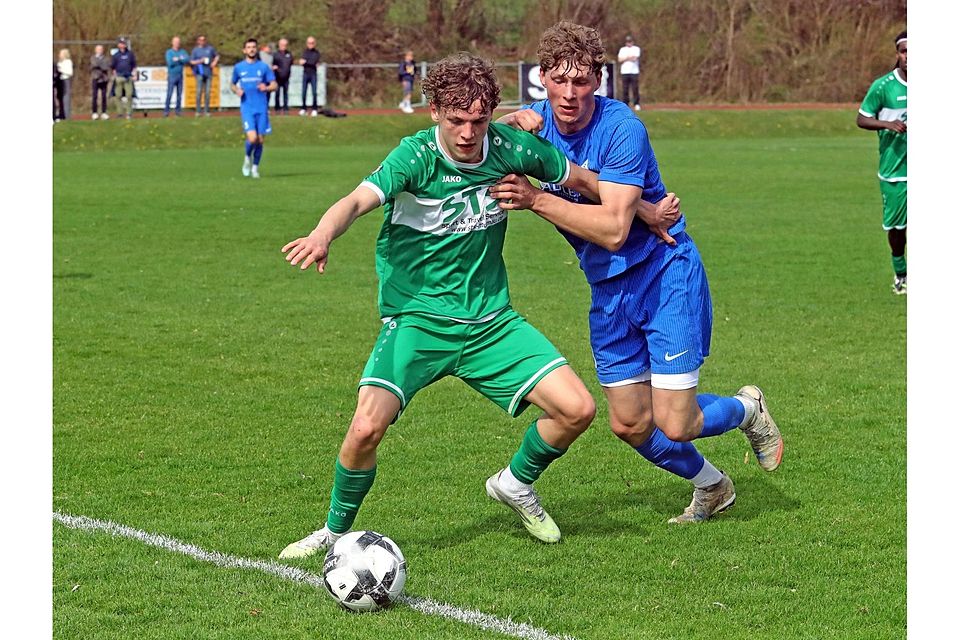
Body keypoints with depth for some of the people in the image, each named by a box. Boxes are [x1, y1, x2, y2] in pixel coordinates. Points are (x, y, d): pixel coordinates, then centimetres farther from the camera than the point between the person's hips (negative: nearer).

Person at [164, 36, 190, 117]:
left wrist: (177, 59, -10)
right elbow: (170, 62, -14)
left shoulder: (182, 52, 12)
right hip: (172, 76, -4)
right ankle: (166, 110, -8)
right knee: (169, 94, -9)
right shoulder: (169, 52, 1)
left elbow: (188, 60, -4)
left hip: (180, 76, 4)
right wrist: (181, 60, -7)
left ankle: (177, 110, 9)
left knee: (179, 94, 3)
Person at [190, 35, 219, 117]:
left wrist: (214, 62, 3)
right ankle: (198, 111, -6)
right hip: (200, 73, -2)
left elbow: (217, 56, 22)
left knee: (207, 92, 0)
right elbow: (191, 61, 4)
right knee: (199, 91, -9)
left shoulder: (210, 48, 10)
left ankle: (206, 111, 5)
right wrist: (200, 61, -11)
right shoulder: (195, 50, 6)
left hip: (209, 72, 2)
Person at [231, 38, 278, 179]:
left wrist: (266, 88, -18)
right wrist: (237, 90, -4)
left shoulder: (264, 66, 5)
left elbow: (274, 85, 5)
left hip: (262, 108, 1)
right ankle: (247, 157, 13)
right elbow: (232, 84, 19)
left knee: (260, 140, 3)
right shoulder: (238, 67, 7)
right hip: (247, 108, -1)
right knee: (252, 138, -17)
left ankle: (255, 167, 21)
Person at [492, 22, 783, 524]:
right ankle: (710, 487, 35)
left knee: (674, 425, -10)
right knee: (630, 425, 7)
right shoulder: (536, 121, -4)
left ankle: (748, 410, 24)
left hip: (666, 275, -6)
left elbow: (613, 229, -29)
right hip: (607, 289, 6)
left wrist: (536, 199, -33)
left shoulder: (621, 128, -23)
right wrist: (511, 126, -24)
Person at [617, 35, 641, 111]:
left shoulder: (636, 49, 9)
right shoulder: (622, 49, 17)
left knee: (635, 89, -7)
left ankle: (636, 104, -3)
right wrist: (628, 58, -7)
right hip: (624, 72, 2)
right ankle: (625, 104, 1)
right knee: (625, 90, -2)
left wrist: (624, 58, 0)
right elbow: (619, 60, 5)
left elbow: (635, 58, -6)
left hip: (634, 72, -2)